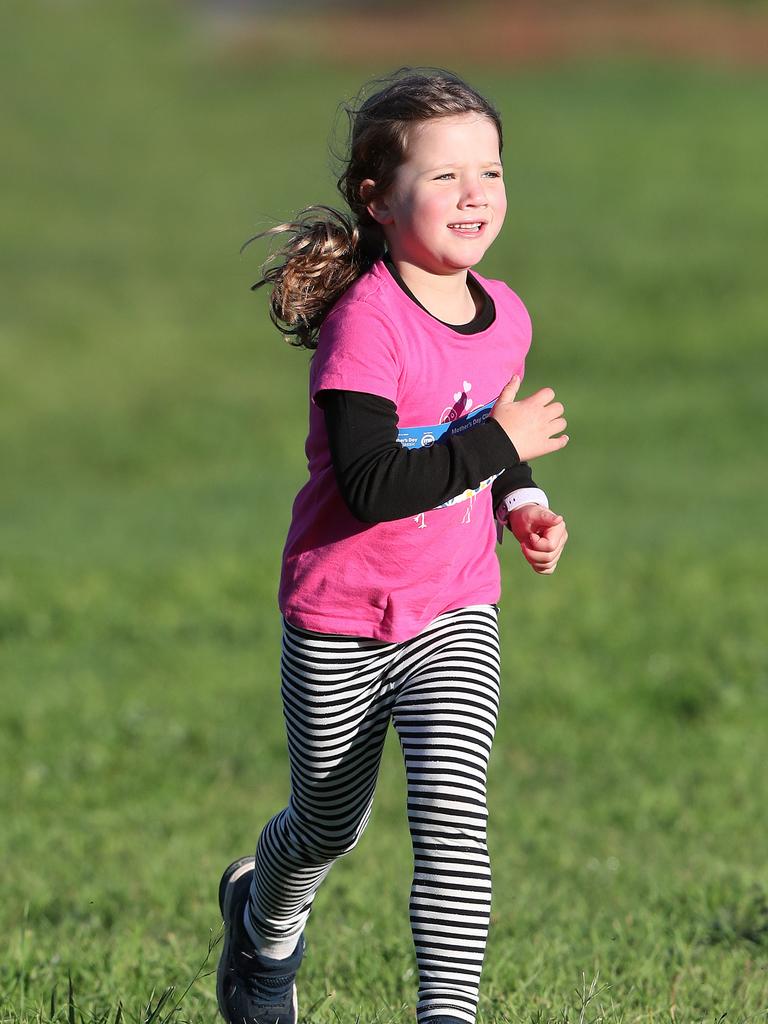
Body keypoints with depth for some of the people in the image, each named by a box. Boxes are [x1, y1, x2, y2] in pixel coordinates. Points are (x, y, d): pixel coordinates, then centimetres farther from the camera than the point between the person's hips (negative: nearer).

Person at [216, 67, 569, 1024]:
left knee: (451, 811, -17)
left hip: (454, 617, 4)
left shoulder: (504, 315, -1)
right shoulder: (365, 325, -23)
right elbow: (370, 486, -32)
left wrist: (523, 503, 1)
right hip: (341, 621, -3)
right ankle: (264, 924, 50)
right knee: (328, 824, 17)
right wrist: (500, 444, -28)